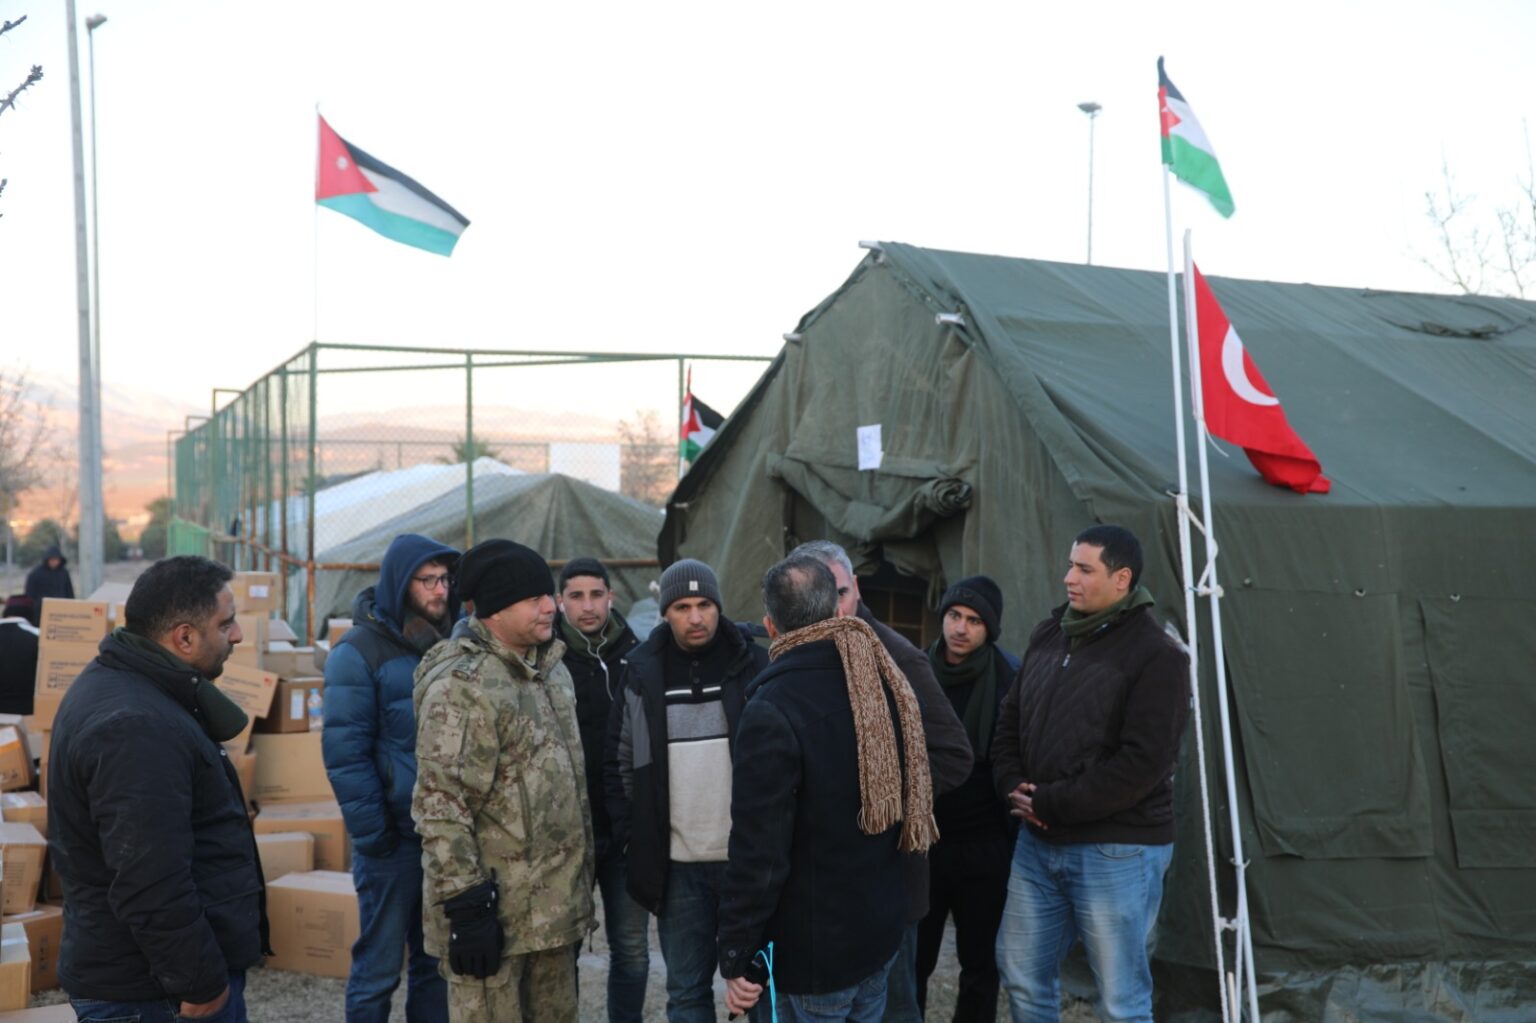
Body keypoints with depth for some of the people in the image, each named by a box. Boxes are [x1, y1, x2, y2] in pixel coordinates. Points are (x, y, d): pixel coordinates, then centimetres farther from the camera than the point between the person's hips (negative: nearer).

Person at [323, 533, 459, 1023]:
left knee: (436, 960, 14)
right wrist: (371, 832, -15)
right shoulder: (361, 649, -9)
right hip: (395, 835, -5)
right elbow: (344, 751, -13)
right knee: (379, 967, 2)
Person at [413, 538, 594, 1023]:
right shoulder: (460, 685, -17)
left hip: (556, 900, 8)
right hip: (494, 905, -8)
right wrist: (465, 904, -22)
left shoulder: (552, 669, 11)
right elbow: (440, 805, -20)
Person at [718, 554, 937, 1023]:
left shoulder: (773, 710, -22)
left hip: (814, 948, -7)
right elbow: (912, 798, 12)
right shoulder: (888, 685, 2)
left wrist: (736, 955, -14)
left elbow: (759, 852, -22)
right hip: (881, 929, 7)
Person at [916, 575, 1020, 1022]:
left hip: (985, 847, -2)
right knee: (911, 962, 9)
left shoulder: (1010, 678, -8)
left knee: (981, 965, 12)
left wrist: (1018, 836, -9)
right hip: (920, 842, 2)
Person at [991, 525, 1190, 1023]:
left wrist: (1051, 803, -17)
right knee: (1022, 973, 17)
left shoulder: (1157, 655, -13)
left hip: (1117, 850, -7)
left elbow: (1141, 763, -20)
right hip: (1037, 842, 7)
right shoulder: (1049, 634, 9)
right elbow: (1010, 720, 16)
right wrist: (1013, 787, -3)